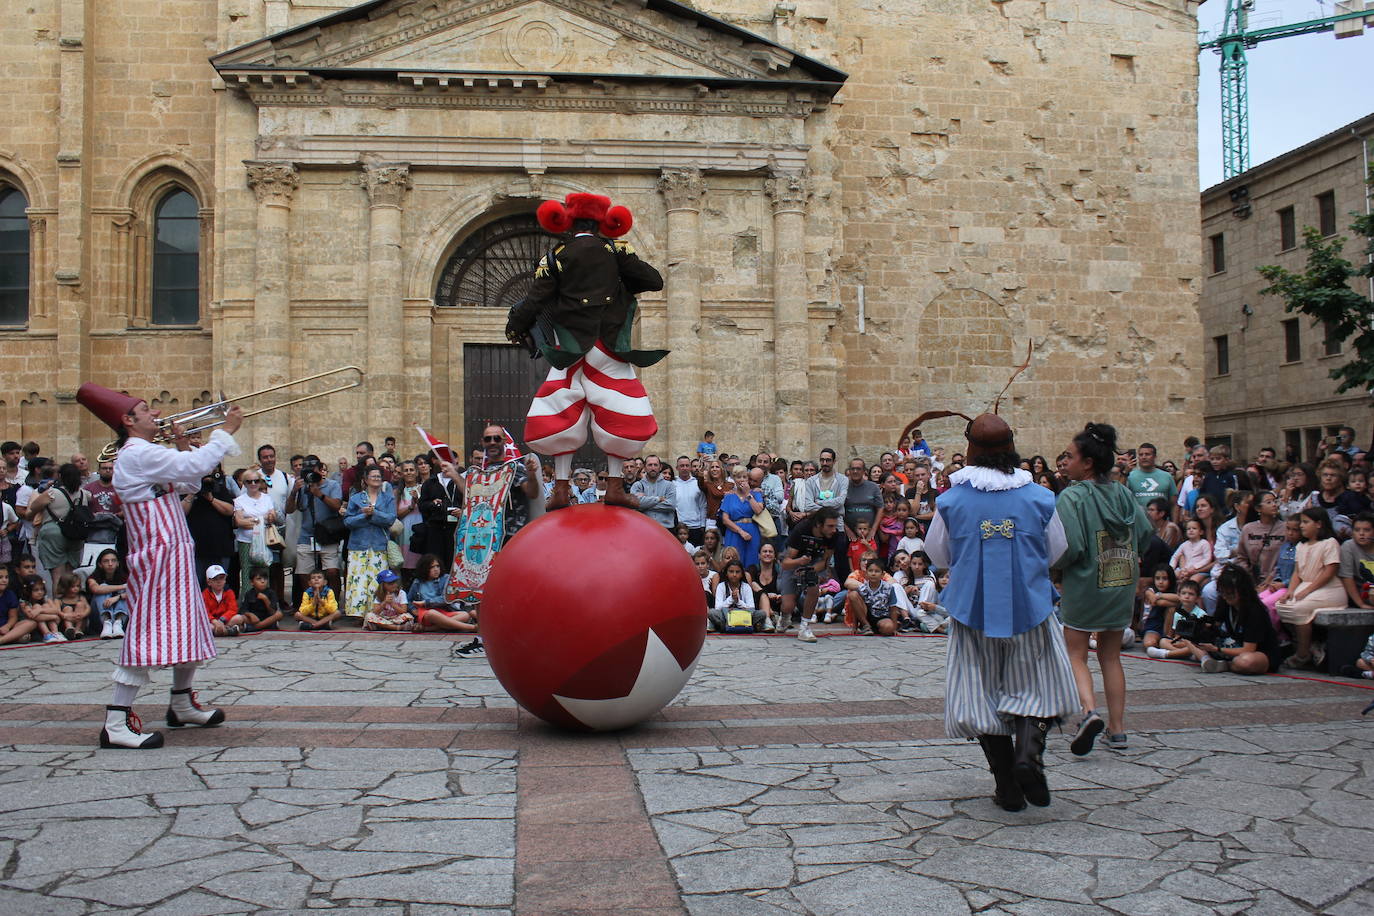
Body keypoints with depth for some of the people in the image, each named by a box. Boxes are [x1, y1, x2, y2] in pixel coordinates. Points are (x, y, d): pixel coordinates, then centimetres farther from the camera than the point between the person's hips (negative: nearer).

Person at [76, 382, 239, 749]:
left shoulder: (146, 455, 20)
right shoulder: (137, 454, -14)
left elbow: (190, 484, 22)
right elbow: (196, 466, -23)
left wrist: (183, 445, 12)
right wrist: (225, 430, -12)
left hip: (175, 555, 11)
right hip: (157, 557, -11)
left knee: (188, 629, 18)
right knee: (147, 635, -13)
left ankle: (182, 705, 31)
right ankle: (116, 724, -11)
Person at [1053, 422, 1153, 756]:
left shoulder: (1072, 496, -16)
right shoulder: (1123, 494, 1)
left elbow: (1067, 547, -22)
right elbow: (1146, 532, 6)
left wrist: (1056, 564, -2)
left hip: (1084, 587, -5)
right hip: (1122, 588, 5)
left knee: (1076, 655, 7)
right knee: (1111, 656, 15)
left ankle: (1089, 710, -17)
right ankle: (1117, 728, 15)